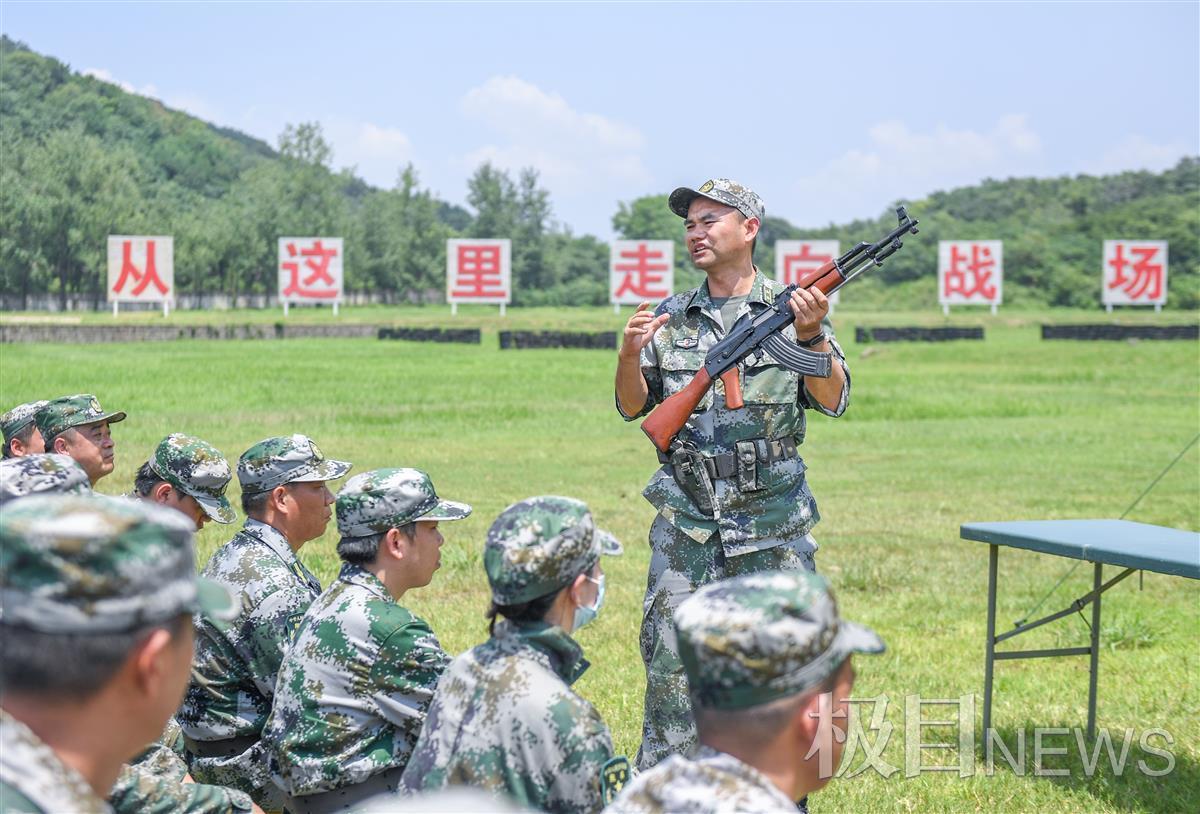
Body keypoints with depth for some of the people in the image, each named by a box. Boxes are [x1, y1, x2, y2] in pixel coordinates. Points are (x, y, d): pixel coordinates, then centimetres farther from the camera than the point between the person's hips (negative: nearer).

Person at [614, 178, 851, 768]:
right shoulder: (671, 318, 9)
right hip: (685, 522, 2)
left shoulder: (792, 308, 2)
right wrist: (629, 356, -10)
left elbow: (833, 400, -5)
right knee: (670, 664, 0)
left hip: (773, 525, -2)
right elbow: (633, 406, 10)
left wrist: (811, 335, -21)